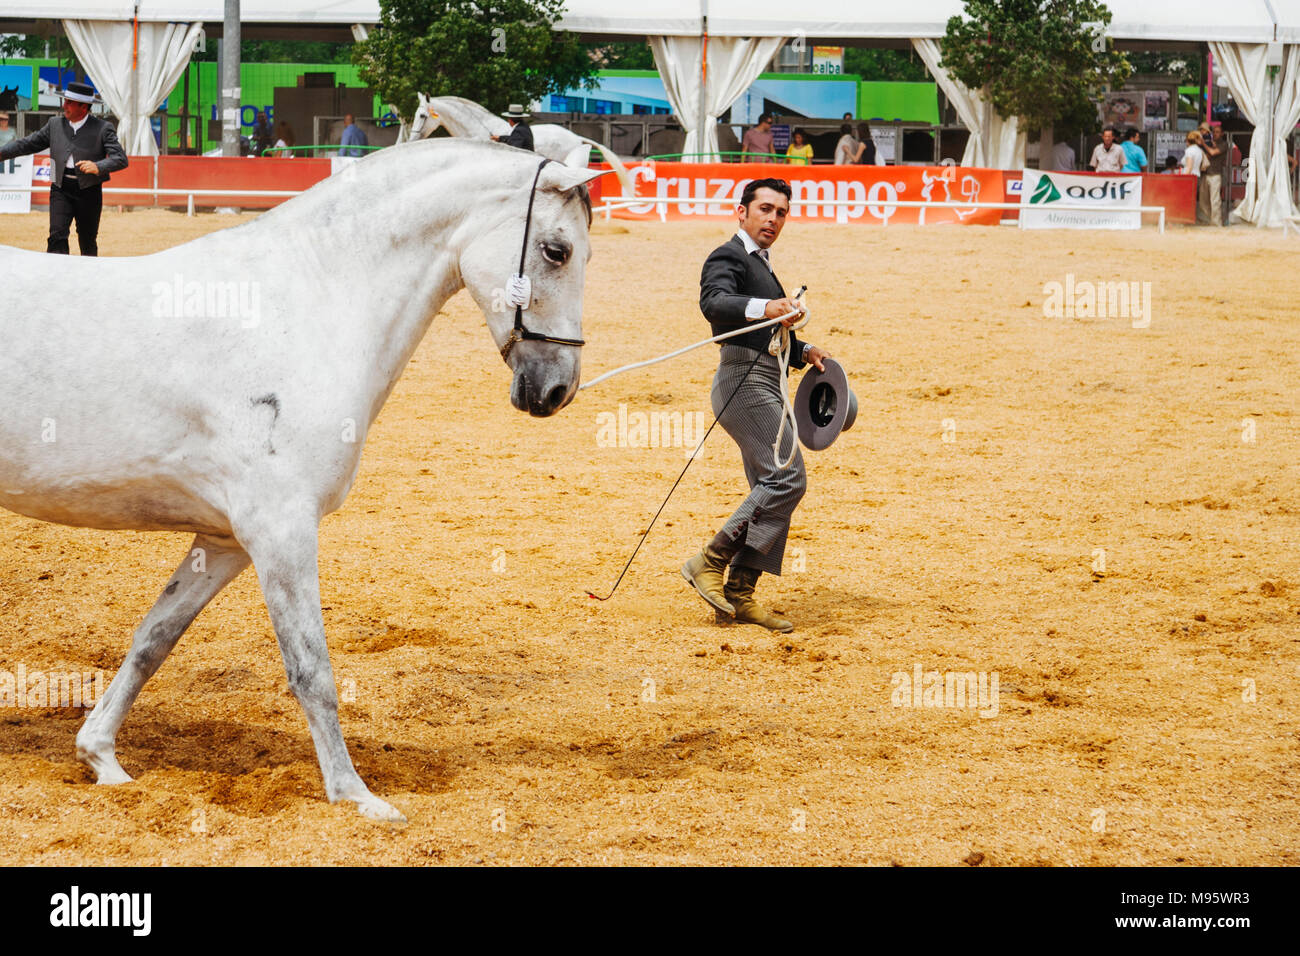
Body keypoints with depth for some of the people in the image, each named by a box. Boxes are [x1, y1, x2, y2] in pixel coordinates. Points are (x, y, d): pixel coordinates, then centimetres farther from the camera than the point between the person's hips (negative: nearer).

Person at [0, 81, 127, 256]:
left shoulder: (102, 129, -3)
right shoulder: (55, 125, 9)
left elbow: (121, 160, -11)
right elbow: (27, 144, 13)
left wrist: (97, 167, -29)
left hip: (89, 191, -2)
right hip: (61, 189, 2)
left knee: (88, 242, 9)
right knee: (57, 235, -15)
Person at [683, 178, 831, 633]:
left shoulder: (760, 266, 26)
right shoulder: (728, 258, -5)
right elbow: (714, 303, -27)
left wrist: (804, 351, 17)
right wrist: (764, 307, -43)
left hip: (764, 386, 10)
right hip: (743, 379, -10)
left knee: (772, 489, 8)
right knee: (787, 477, -18)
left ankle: (740, 594, 8)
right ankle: (711, 562, -15)